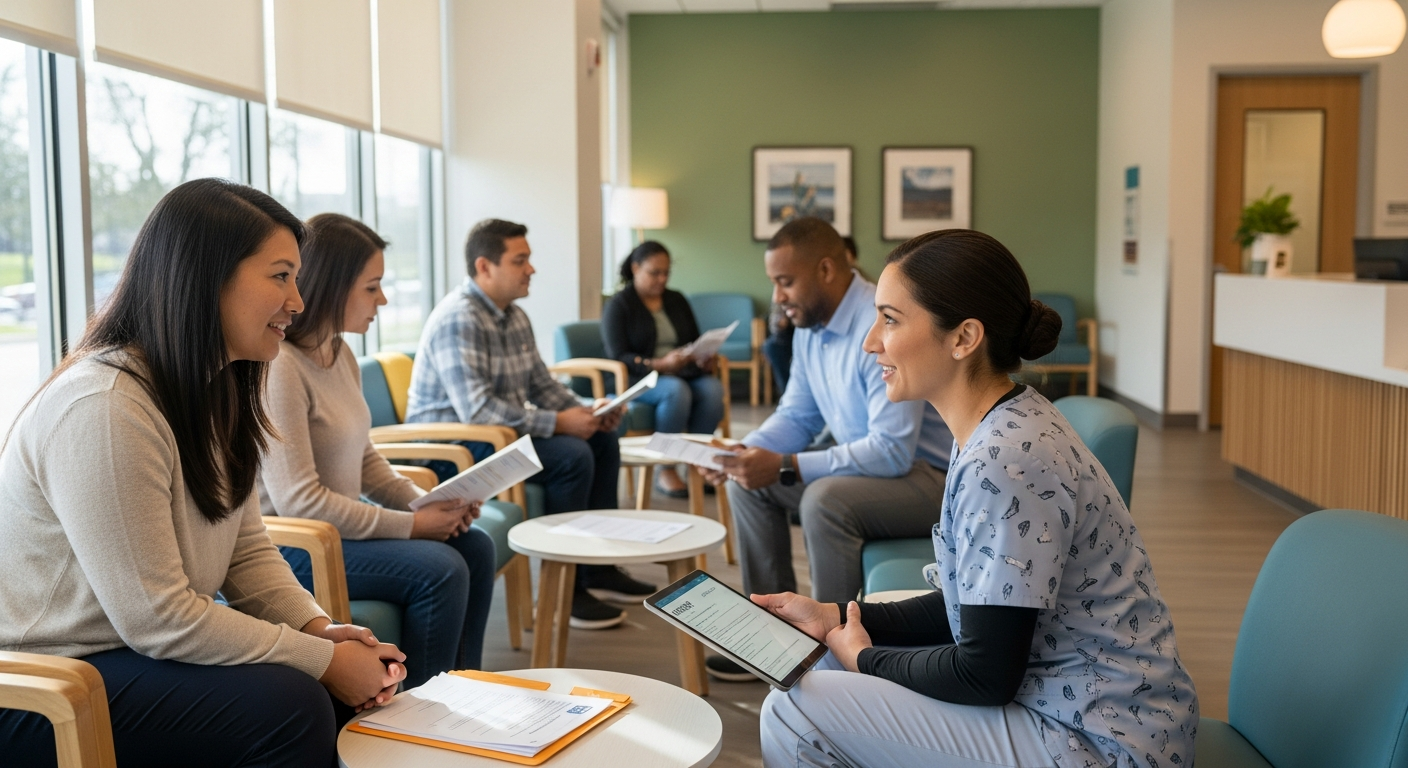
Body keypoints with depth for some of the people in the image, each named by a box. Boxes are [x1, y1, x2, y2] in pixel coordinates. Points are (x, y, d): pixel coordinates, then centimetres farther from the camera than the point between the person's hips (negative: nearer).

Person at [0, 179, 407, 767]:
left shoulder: (217, 390, 4)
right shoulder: (102, 409, -26)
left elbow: (247, 550, 5)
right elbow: (156, 619, -26)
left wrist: (319, 629, -12)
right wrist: (322, 660, -21)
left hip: (143, 646, 9)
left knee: (355, 687, -6)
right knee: (290, 707, -25)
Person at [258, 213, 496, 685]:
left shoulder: (341, 354, 8)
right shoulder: (278, 367, -22)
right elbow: (298, 501, -24)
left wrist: (425, 502, -1)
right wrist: (410, 525, -19)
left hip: (337, 525, 9)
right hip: (289, 543, -9)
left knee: (474, 545, 2)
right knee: (438, 569, -20)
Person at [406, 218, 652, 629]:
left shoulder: (515, 317, 10)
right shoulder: (459, 319, -21)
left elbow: (542, 384, 16)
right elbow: (476, 409, -29)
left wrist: (586, 412, -4)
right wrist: (557, 423, -27)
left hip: (503, 430, 10)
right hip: (452, 444, -10)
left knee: (603, 441, 5)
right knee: (571, 455, -25)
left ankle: (599, 568, 12)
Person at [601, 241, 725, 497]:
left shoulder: (677, 300, 17)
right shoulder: (618, 305, 0)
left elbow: (696, 341, 18)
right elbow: (618, 357, -9)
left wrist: (705, 357, -7)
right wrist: (660, 365, -24)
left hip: (683, 373, 5)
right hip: (637, 378, -5)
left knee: (713, 388, -29)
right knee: (676, 390, -37)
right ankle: (666, 471, -26)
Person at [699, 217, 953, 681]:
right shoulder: (810, 326, 2)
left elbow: (893, 450, -32)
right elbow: (797, 415, 11)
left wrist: (786, 467, -30)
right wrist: (746, 451, -10)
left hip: (931, 475, -9)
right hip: (867, 465, 9)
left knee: (826, 499, -33)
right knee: (747, 483, 4)